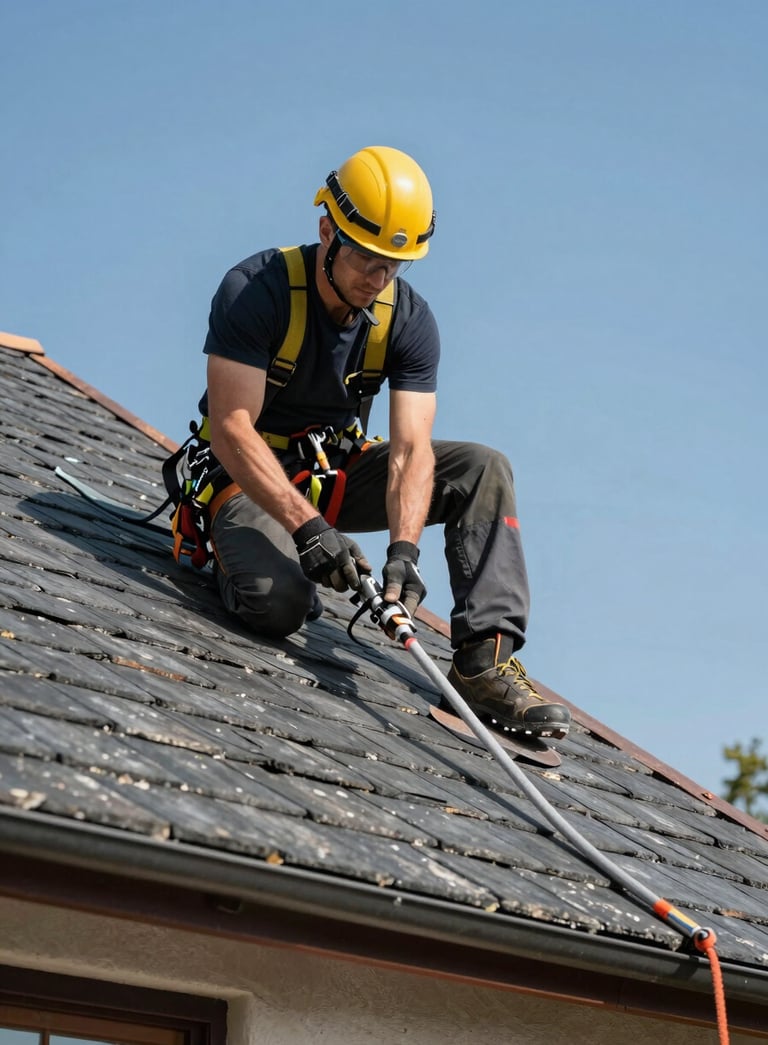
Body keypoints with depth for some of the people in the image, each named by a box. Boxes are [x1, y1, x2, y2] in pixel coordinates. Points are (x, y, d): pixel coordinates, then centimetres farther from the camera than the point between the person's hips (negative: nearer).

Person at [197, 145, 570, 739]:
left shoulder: (409, 321, -11)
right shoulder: (255, 290, -23)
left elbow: (411, 450, -18)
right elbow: (231, 430, -29)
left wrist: (404, 548, -38)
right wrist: (306, 526, -41)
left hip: (339, 471, 5)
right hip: (253, 476, -5)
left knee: (483, 469, -15)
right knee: (279, 603, -34)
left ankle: (486, 659, -20)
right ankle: (237, 550, 5)